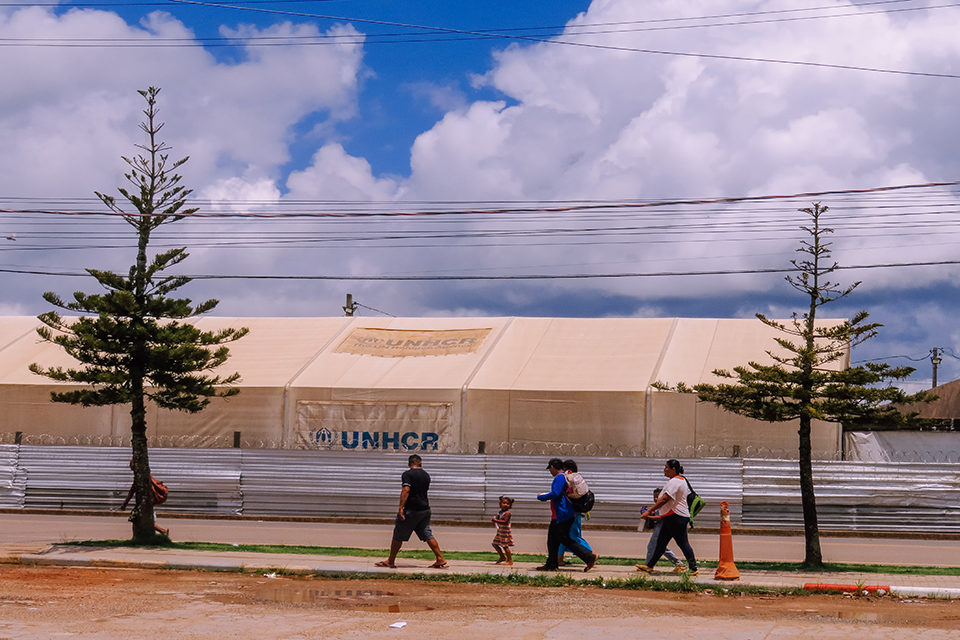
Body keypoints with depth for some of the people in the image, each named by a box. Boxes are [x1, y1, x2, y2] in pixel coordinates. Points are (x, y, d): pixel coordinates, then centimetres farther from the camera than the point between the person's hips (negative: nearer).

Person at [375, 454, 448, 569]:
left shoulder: (407, 474, -9)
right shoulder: (426, 475, 10)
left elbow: (406, 490, -19)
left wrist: (401, 508, -22)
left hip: (411, 511, -6)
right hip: (425, 510, 6)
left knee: (398, 536, 4)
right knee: (427, 535, 10)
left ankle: (391, 561, 10)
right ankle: (440, 559, 6)